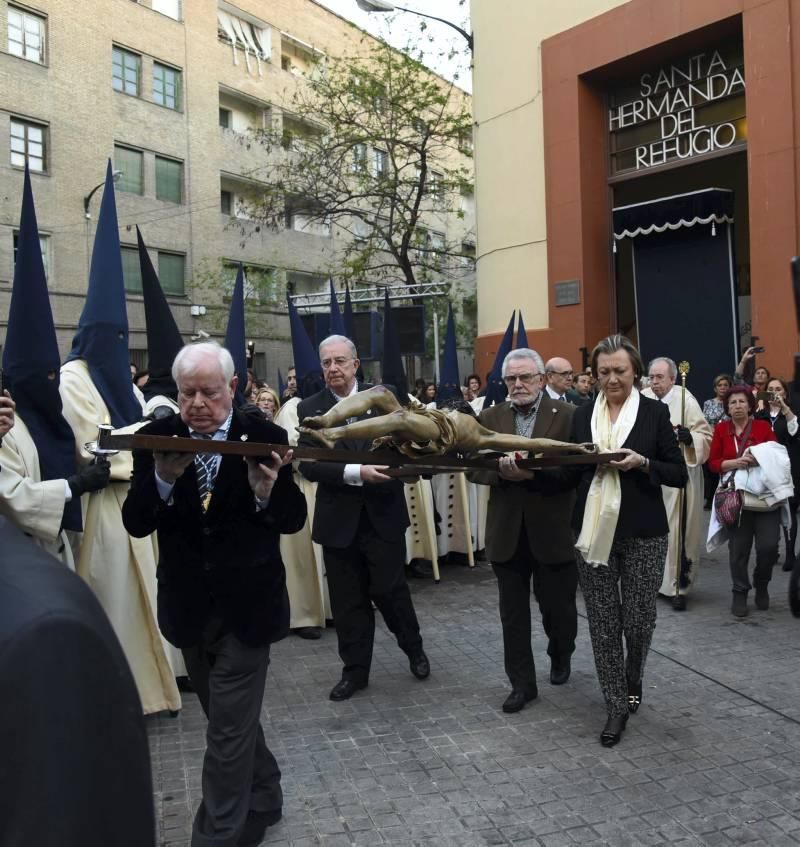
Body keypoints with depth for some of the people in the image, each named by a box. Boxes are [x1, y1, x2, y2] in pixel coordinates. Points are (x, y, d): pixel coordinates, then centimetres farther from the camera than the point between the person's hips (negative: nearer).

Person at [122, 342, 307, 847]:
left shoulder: (265, 438, -10)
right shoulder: (157, 438, -4)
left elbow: (294, 520, -7)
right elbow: (136, 524, -9)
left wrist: (267, 494, -28)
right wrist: (162, 479, -27)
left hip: (247, 606, -4)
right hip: (189, 607, 4)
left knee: (229, 730, 3)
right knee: (234, 720, 22)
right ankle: (263, 798, 46)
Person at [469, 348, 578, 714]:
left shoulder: (568, 415, -5)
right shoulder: (489, 418, 5)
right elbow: (472, 467, 1)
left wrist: (534, 471, -25)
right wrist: (501, 470, -18)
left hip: (553, 531, -2)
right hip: (507, 532, 3)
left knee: (557, 608, 12)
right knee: (513, 614, 9)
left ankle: (560, 655, 43)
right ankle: (522, 683, 24)